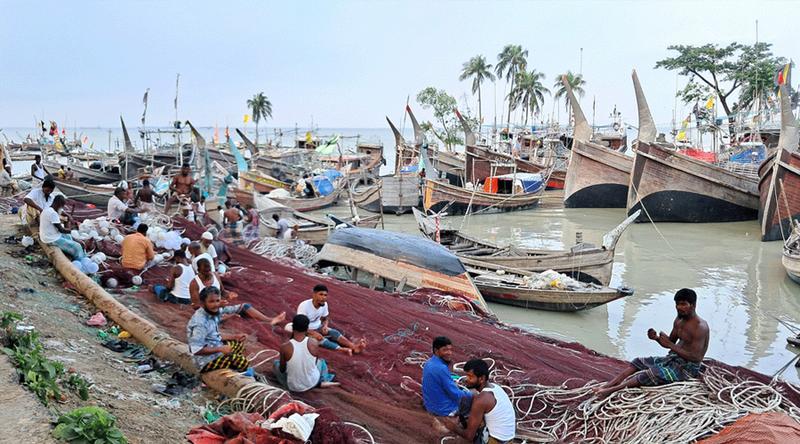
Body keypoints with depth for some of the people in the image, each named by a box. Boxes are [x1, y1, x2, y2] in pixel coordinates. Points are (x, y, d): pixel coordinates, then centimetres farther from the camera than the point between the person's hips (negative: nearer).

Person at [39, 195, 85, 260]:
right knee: (77, 247, -8)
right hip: (52, 240, -11)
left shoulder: (47, 210, 6)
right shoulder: (53, 213, -25)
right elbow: (61, 230, -19)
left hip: (47, 237, 11)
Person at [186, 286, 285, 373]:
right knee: (243, 362, -11)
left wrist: (234, 337, 1)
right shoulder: (200, 322, -28)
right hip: (208, 361, -9)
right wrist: (221, 349, -26)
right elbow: (196, 349, -30)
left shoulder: (213, 311, -2)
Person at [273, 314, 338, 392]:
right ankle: (323, 381, 14)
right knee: (321, 361, 35)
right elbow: (315, 364, 0)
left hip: (293, 387, -4)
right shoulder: (314, 344, -19)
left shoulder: (285, 347, -24)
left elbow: (282, 370, -8)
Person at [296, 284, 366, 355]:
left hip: (318, 328, 5)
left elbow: (326, 318, 8)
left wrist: (325, 326, -15)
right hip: (306, 331, -5)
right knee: (320, 338, -33)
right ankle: (342, 349, -50)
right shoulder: (304, 306, -26)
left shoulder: (324, 304, -8)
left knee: (335, 332, -20)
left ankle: (354, 347, -39)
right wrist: (313, 333, -36)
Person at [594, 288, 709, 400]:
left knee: (654, 372, -30)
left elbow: (695, 357, -25)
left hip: (688, 367, -9)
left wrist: (670, 344, -28)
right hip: (672, 359, 9)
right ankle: (605, 387, -17)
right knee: (638, 362, -4)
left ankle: (613, 389, -36)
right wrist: (657, 338, -2)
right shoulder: (679, 320, 10)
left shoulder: (700, 327, -18)